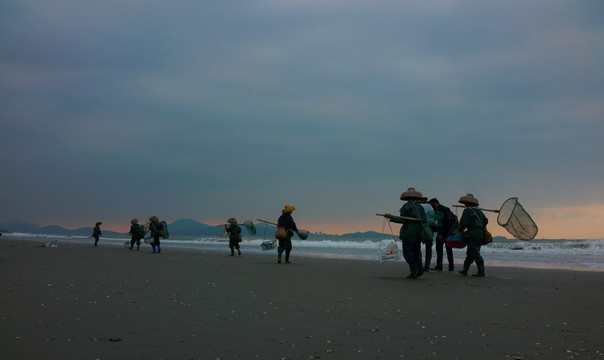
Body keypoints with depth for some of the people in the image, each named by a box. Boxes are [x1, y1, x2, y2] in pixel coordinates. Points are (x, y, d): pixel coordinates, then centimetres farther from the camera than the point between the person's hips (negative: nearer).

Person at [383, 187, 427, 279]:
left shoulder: (406, 206, -8)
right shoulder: (420, 206, 7)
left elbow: (402, 220, -14)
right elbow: (424, 220, 2)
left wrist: (390, 217, -9)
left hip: (409, 233, -6)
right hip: (418, 233, 6)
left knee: (408, 252, 1)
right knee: (416, 251, 19)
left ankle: (413, 272, -2)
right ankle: (419, 267, 1)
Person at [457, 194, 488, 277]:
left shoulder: (467, 211, -6)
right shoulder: (478, 211, 18)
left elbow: (463, 223, -12)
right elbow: (486, 221, 20)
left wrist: (460, 230, 5)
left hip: (472, 235, -8)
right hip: (480, 235, 8)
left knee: (475, 253, -7)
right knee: (470, 253, 13)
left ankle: (481, 272, -10)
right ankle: (465, 270, 19)